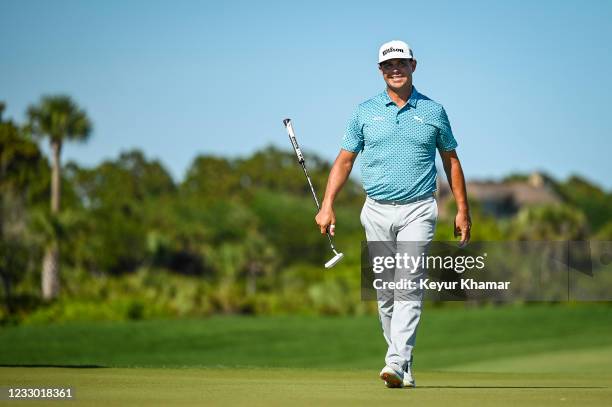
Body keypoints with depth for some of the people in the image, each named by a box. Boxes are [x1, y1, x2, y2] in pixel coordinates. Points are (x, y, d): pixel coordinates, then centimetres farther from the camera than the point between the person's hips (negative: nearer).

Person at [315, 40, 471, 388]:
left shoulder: (433, 111, 5)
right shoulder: (365, 112, 7)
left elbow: (451, 160, 13)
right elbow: (345, 160, 8)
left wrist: (463, 210, 9)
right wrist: (327, 205, -3)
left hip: (418, 210, -2)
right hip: (377, 211, 2)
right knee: (385, 291, 5)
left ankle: (397, 363, -24)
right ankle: (404, 366, 15)